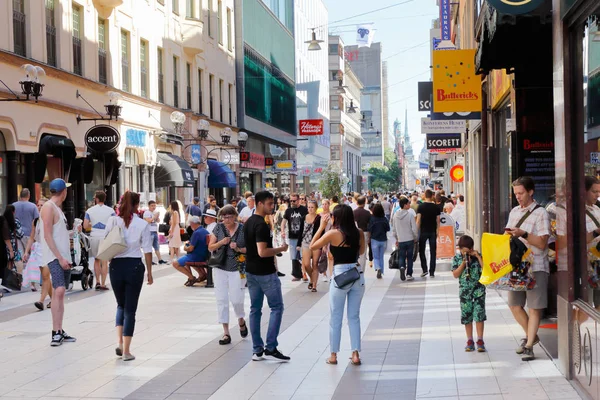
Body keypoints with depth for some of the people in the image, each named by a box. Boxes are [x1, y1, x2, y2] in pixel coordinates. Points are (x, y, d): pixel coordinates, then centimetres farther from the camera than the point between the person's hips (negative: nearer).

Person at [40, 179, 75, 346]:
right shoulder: (49, 207, -10)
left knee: (59, 293, 10)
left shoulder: (57, 208, 19)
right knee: (59, 291, -19)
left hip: (64, 257, 9)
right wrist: (60, 258, -21)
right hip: (55, 257, -9)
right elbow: (47, 236, -17)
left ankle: (59, 332, 13)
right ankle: (56, 332, -21)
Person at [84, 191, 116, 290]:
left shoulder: (90, 211, 2)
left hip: (94, 237, 2)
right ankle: (103, 284, 1)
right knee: (104, 261, 3)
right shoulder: (110, 211, -2)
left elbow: (85, 226, -2)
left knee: (96, 260, 17)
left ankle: (98, 282, 13)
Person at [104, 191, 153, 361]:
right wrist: (149, 272, 7)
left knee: (121, 305, 21)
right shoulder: (142, 224, -5)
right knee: (130, 309, 6)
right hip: (134, 266, -2)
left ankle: (119, 342, 6)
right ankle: (126, 351, 6)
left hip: (116, 266, 2)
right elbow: (147, 250, -2)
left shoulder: (112, 221, -2)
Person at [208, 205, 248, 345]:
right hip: (220, 268, 2)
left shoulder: (243, 229, -4)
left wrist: (239, 249, -17)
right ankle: (226, 333, 8)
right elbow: (210, 247, 5)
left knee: (236, 299, -5)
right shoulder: (219, 228, 2)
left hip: (237, 269, -2)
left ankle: (241, 321, 29)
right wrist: (221, 242, -13)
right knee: (221, 299, 1)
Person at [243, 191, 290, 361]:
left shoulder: (248, 223, 9)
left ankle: (257, 350, 13)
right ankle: (270, 348, -2)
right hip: (265, 273, -9)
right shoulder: (262, 225, -20)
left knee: (255, 309, 10)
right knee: (277, 307, 0)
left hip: (251, 271, 9)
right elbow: (262, 252, -27)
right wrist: (281, 249, -14)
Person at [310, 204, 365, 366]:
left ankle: (333, 355, 13)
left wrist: (321, 227, 4)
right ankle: (356, 354, 9)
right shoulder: (359, 233, 2)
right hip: (357, 275, 4)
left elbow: (312, 246, 0)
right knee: (354, 317, 12)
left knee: (335, 318, 8)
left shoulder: (333, 233, -10)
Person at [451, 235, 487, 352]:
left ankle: (480, 341, 2)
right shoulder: (457, 258, 1)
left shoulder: (478, 256, -1)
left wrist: (478, 257, -16)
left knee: (479, 315, -4)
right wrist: (464, 263, -16)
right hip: (465, 291, 1)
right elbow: (455, 275, -7)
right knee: (466, 316, 6)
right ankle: (470, 341, 16)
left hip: (478, 290, -1)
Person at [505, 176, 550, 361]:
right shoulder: (514, 212, 12)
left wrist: (523, 234, -23)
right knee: (515, 305, 9)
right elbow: (509, 234, 22)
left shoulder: (541, 213, -9)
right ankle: (531, 336, 30)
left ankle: (529, 346, 2)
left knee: (534, 307, -2)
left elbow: (542, 243, -14)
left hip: (536, 266, -6)